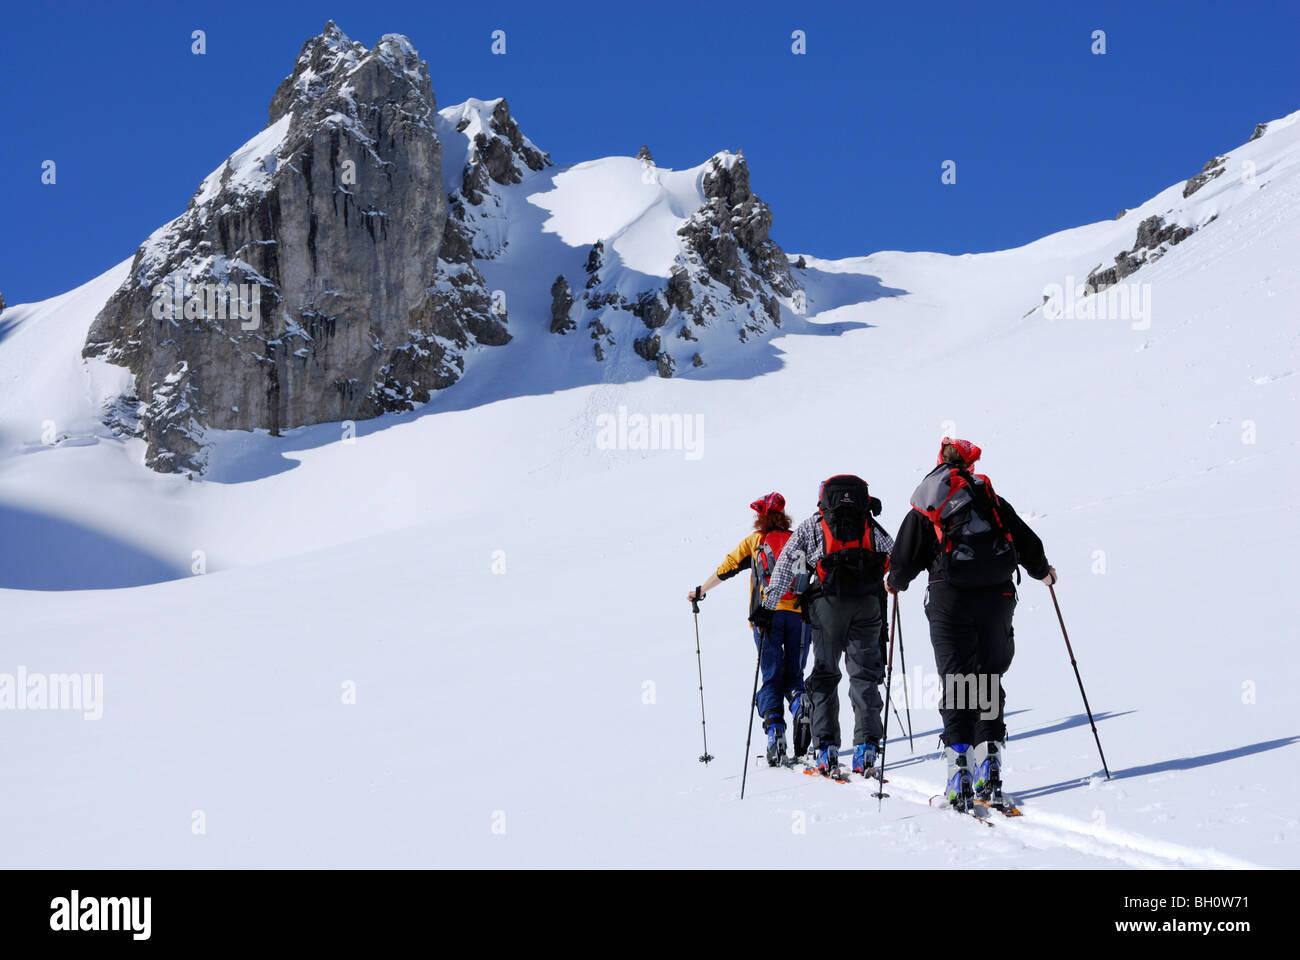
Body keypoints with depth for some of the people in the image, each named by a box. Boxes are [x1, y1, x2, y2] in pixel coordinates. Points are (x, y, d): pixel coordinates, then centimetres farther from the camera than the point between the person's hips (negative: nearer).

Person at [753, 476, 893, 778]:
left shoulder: (811, 526, 15)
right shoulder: (872, 527, 18)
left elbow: (786, 564, 8)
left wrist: (767, 605, 8)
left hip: (828, 604, -1)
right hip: (869, 603, 1)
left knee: (825, 674, 7)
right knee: (865, 675, 5)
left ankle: (827, 749, 0)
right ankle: (866, 748, -7)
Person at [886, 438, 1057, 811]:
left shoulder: (925, 505, 7)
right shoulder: (993, 500, 12)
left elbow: (906, 557, 5)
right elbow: (1028, 544, 13)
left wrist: (895, 582, 27)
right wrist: (1043, 571, 34)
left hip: (949, 599, -2)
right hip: (997, 598, 2)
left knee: (956, 684, 1)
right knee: (988, 684, 9)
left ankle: (960, 780, -7)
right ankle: (988, 774, 0)